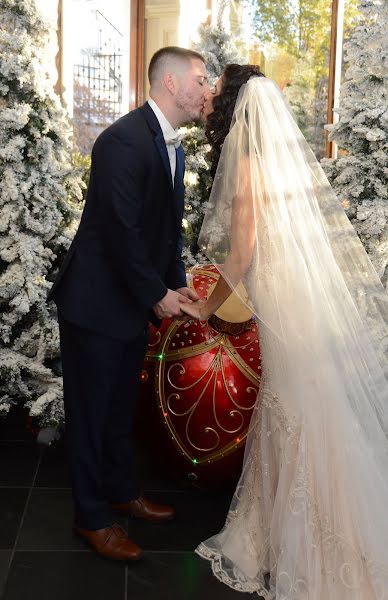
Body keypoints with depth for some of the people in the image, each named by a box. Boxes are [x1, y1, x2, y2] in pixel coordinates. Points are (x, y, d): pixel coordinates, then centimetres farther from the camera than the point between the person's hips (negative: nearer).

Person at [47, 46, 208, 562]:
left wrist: (178, 285, 5)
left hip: (134, 301, 9)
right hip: (96, 303, -9)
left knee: (122, 405, 21)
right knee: (91, 411, 6)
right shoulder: (125, 140, -22)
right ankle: (92, 517, 22)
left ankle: (122, 491, 38)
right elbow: (121, 231, -25)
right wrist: (157, 294, -16)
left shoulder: (173, 147, 8)